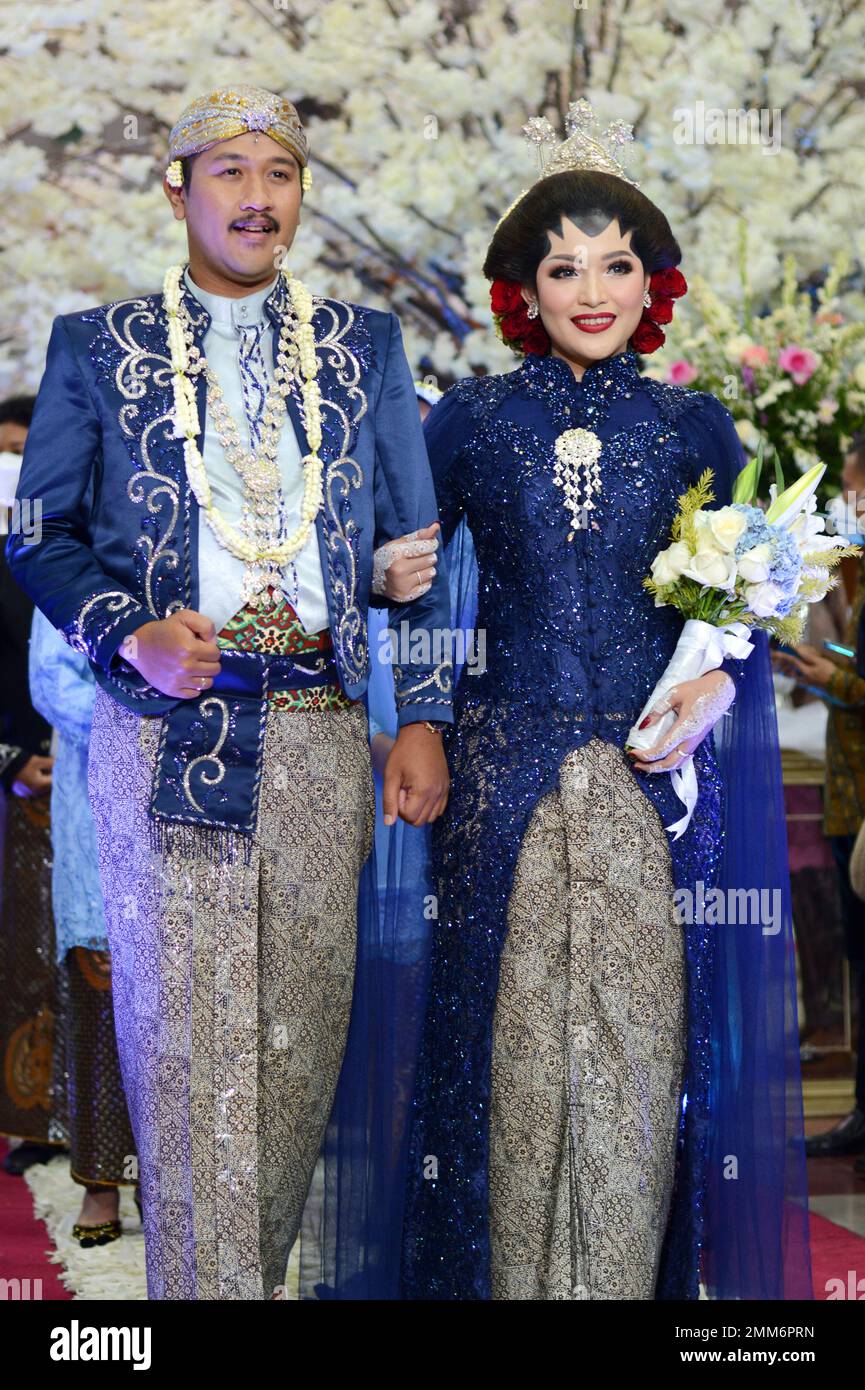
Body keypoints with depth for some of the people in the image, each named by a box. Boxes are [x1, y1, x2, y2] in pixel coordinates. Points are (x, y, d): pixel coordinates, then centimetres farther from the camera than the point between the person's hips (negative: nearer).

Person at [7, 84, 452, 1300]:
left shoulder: (366, 347, 12)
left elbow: (415, 542, 11)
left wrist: (424, 719, 4)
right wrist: (130, 634, -11)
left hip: (318, 728, 2)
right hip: (161, 725, -2)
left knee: (303, 1021, 4)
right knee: (181, 1028, -1)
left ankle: (259, 1262, 20)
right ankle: (204, 1281, 11)